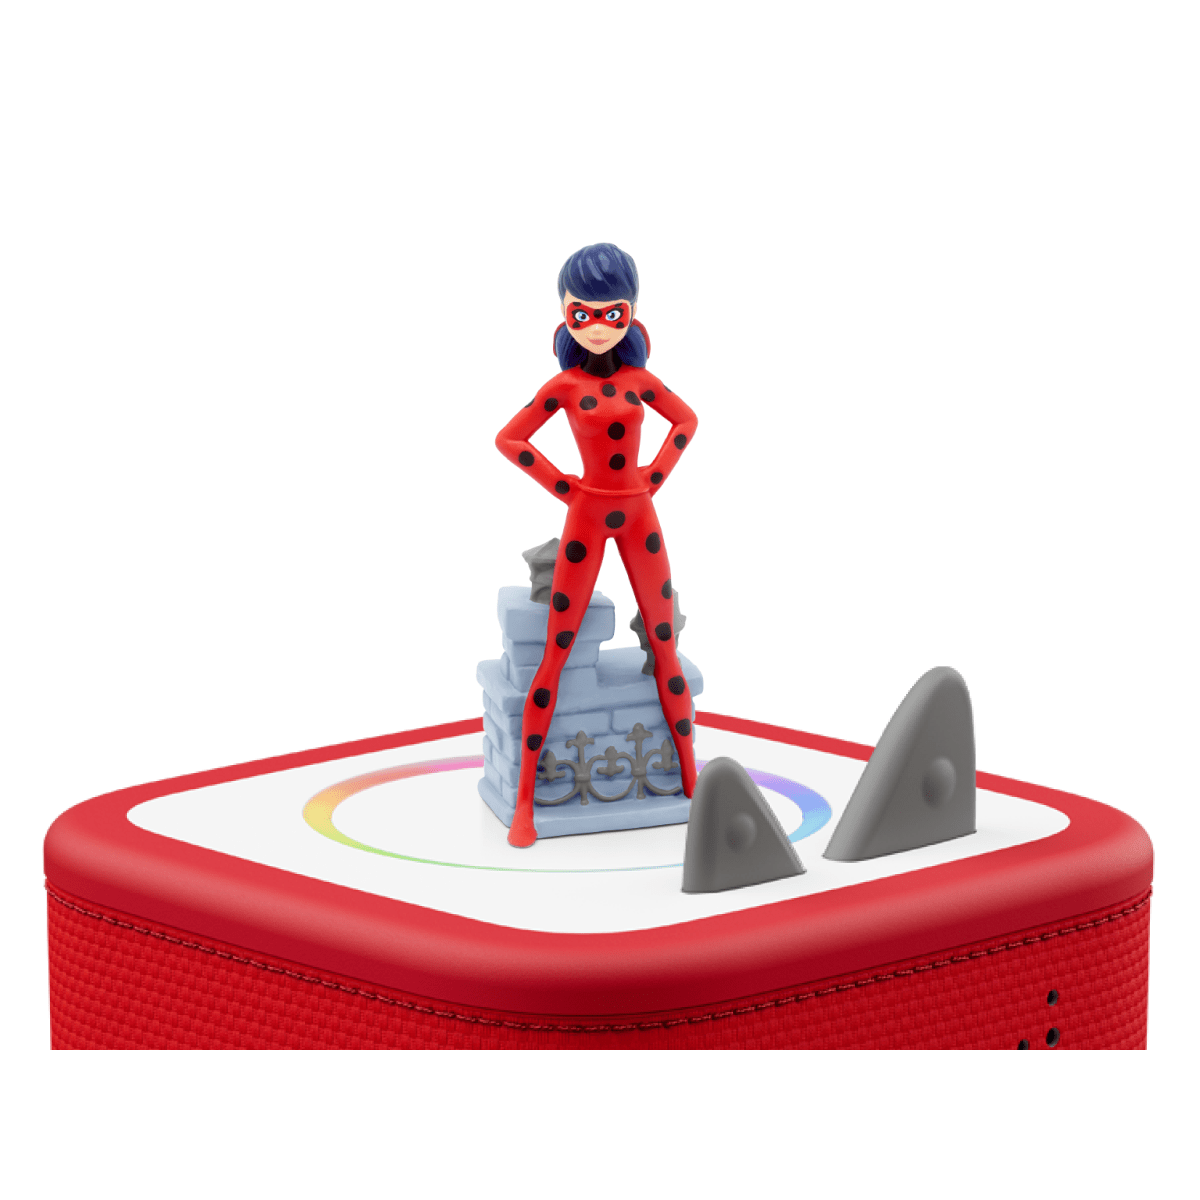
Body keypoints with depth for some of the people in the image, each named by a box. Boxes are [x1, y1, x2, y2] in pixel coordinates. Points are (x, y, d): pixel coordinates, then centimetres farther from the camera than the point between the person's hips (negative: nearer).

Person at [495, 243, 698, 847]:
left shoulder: (639, 379, 3)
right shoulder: (564, 386, -6)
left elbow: (687, 419, 18)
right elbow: (508, 438, -2)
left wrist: (658, 475, 6)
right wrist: (558, 486, -6)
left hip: (638, 513, 4)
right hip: (587, 515, -3)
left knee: (666, 645, 5)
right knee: (556, 653, -5)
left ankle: (691, 783, 14)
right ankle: (525, 800, -3)